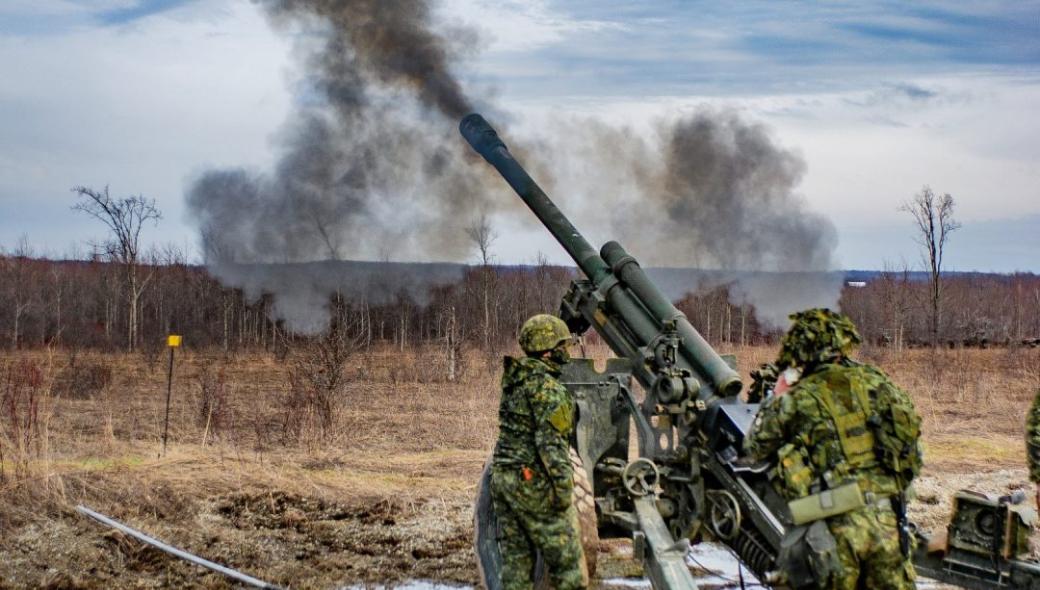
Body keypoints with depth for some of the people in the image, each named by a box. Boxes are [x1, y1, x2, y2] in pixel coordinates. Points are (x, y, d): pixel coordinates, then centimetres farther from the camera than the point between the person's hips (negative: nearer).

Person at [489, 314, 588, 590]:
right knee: (565, 557, 0)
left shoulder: (515, 381, 11)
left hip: (502, 476, 8)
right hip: (533, 483, -8)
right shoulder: (548, 388, -15)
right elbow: (551, 443, -20)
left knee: (515, 557, 9)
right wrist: (563, 488, -17)